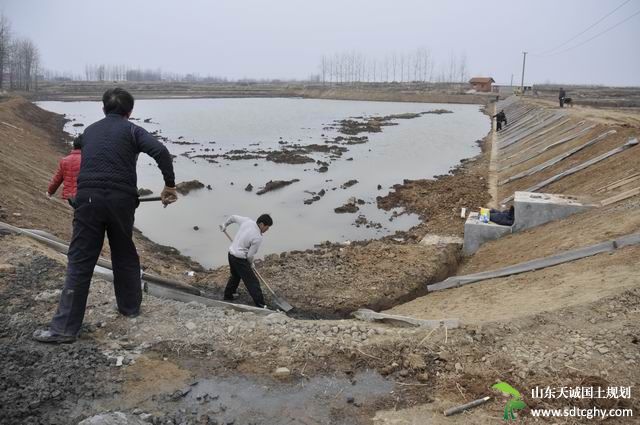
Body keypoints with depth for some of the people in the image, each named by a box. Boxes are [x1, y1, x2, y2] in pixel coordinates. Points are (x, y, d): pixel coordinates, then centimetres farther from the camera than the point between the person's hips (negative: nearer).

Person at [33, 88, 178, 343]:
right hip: (120, 200, -2)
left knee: (80, 261, 1)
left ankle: (65, 327, 1)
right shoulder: (131, 130, 8)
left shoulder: (90, 131, 21)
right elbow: (160, 151, -11)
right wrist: (170, 185, -4)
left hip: (88, 198, 2)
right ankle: (130, 306, 32)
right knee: (125, 255, 17)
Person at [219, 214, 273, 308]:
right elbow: (250, 255, -15)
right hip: (240, 259, -9)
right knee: (252, 282, -3)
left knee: (235, 276, 31)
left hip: (231, 253, 9)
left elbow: (233, 217, 11)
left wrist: (224, 224, 30)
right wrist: (251, 264, 6)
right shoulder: (258, 238, -22)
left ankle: (228, 296, 46)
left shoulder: (247, 221, -4)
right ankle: (261, 305, -2)